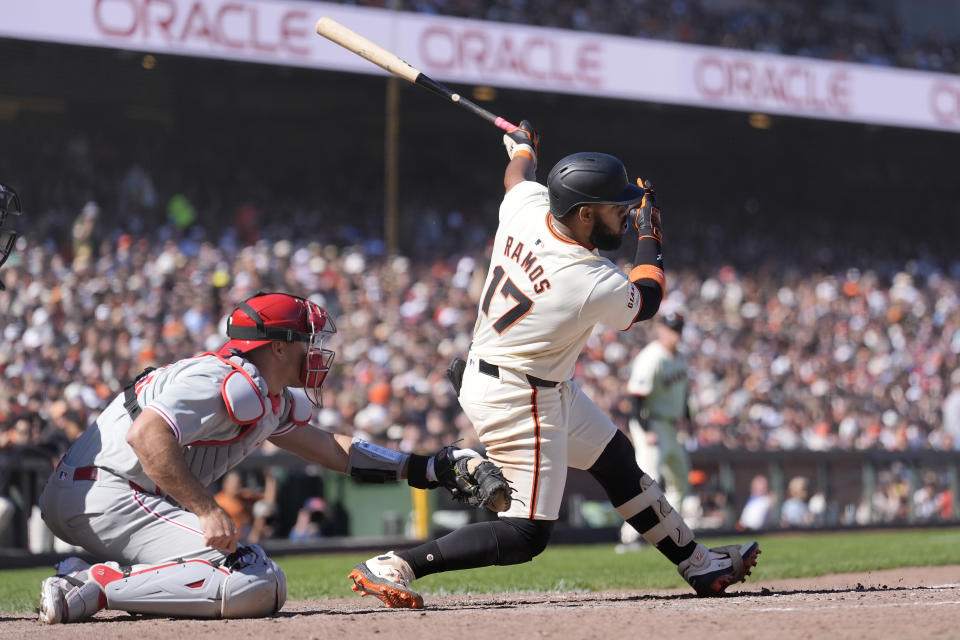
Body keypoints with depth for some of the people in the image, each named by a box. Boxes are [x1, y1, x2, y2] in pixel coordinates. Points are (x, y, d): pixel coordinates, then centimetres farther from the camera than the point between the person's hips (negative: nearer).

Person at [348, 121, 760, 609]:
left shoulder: (526, 207, -12)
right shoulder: (595, 285, -29)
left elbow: (519, 174, 15)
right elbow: (645, 301, -4)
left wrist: (522, 145, 38)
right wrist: (649, 235, 10)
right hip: (518, 402, -10)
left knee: (618, 462, 21)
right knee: (527, 534, -7)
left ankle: (697, 565, 34)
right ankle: (394, 567, -12)